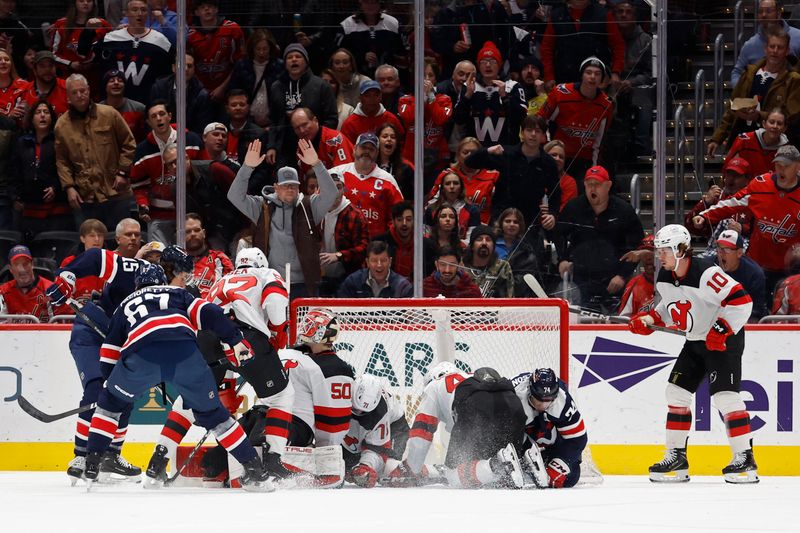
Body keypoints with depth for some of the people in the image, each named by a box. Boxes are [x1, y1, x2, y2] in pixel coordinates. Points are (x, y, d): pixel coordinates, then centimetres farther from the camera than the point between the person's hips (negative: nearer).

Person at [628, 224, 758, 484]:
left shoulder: (705, 274, -26)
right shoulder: (665, 278, 0)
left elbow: (741, 301, -27)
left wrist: (722, 329, -29)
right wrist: (649, 319, 3)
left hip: (724, 340, -9)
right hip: (695, 342, 9)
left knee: (725, 395, -16)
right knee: (676, 391, 6)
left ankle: (745, 459, -12)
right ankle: (676, 457, 13)